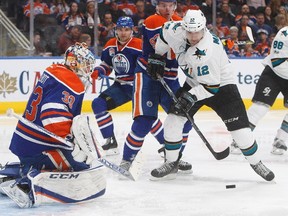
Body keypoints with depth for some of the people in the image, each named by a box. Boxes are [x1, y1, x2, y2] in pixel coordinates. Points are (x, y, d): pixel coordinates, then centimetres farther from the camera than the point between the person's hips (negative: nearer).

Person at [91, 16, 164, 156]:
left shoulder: (139, 45, -16)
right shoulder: (110, 46, 5)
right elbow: (106, 64, 17)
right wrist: (98, 71, -1)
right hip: (121, 86, 7)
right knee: (98, 104, -5)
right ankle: (110, 142, 1)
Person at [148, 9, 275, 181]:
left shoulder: (208, 51, -36)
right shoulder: (176, 30, -19)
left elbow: (211, 86, -32)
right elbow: (165, 32, 7)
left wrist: (191, 97, -39)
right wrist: (157, 56, 10)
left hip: (221, 85, -6)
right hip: (194, 83, 6)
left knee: (239, 128, -9)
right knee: (173, 120, -5)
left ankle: (256, 163, 13)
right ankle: (172, 163, 11)